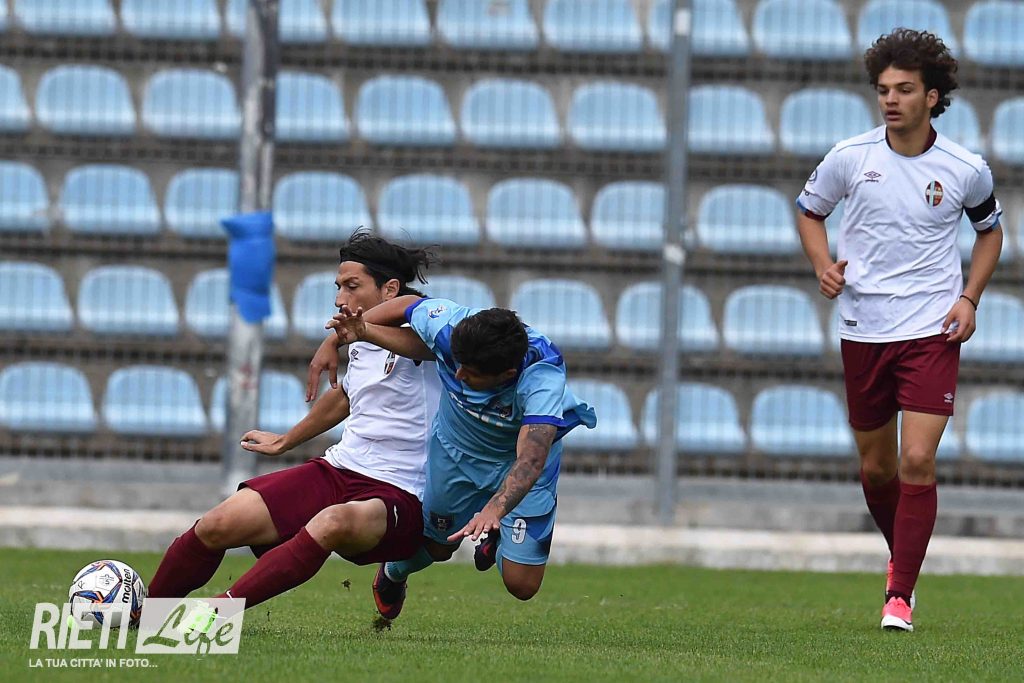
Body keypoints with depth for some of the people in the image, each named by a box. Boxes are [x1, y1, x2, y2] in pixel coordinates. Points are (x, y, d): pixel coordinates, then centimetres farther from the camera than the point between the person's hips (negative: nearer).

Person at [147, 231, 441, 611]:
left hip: (398, 495, -7)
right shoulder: (360, 343, 16)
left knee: (333, 524, -42)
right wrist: (285, 441, 49)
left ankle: (218, 610, -40)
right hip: (337, 471, 7)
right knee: (217, 525, -10)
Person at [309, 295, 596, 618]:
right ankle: (393, 572, 58)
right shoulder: (447, 323, -34)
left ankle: (499, 534, 30)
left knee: (522, 585, -5)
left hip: (518, 458, -2)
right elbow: (407, 305, -11)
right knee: (437, 544, 21)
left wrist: (494, 510, -70)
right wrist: (334, 341, -13)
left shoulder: (543, 380, -44)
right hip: (456, 449, 2)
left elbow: (530, 461, -54)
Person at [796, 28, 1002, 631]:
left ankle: (901, 596, -8)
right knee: (876, 467, 11)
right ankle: (902, 556, 39)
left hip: (933, 332, -2)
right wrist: (824, 265, -3)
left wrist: (970, 298, 2)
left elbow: (990, 229, 15)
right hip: (863, 328, 2)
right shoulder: (850, 158, -4)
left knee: (917, 462, -14)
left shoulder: (967, 169, -5)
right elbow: (810, 210, 15)